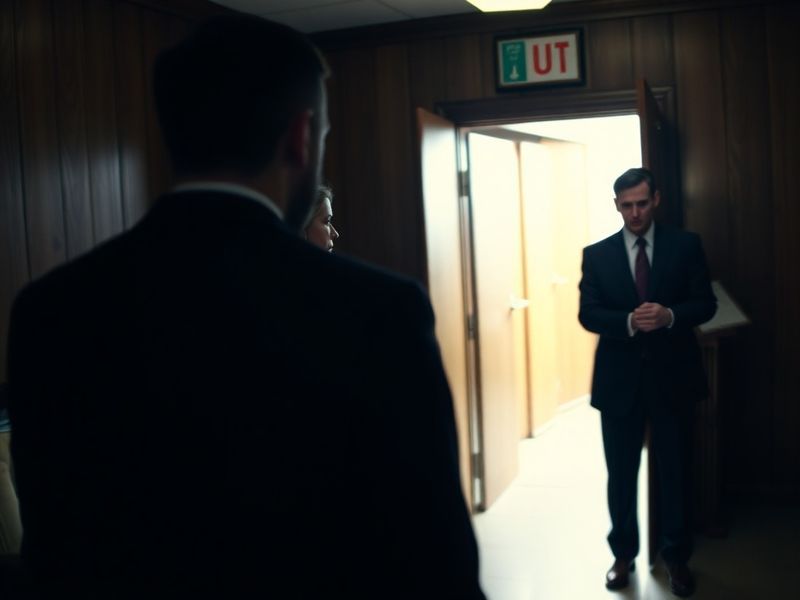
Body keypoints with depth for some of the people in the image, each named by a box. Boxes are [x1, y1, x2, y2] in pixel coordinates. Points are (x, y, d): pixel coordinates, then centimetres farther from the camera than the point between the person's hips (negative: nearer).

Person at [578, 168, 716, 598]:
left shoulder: (685, 246, 2)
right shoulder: (597, 254, 3)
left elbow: (705, 303, -1)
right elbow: (588, 314, -4)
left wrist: (670, 315, -21)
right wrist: (629, 321, -22)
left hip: (671, 375, 0)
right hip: (619, 378, 0)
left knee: (674, 472, 9)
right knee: (621, 473, 9)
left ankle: (677, 557, 24)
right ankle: (623, 554, 25)